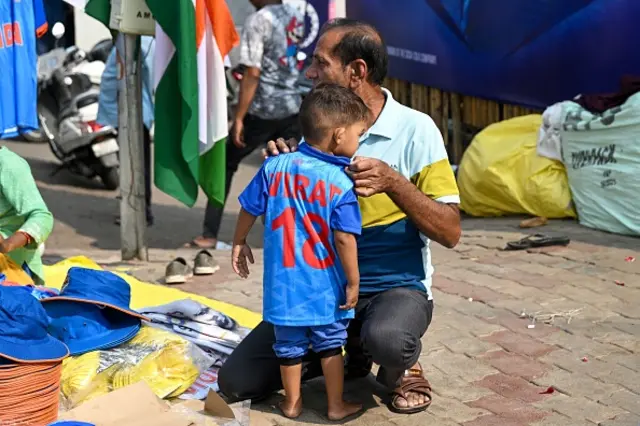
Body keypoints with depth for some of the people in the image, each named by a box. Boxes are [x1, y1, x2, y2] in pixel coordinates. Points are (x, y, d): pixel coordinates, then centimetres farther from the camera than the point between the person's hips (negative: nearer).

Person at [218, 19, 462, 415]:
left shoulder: (415, 129, -9)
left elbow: (450, 232, -12)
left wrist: (392, 182, -26)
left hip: (397, 286, -4)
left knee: (385, 339, -40)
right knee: (235, 380, -7)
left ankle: (402, 364, 0)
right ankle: (349, 349, 15)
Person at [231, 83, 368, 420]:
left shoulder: (275, 167, -4)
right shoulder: (340, 184, -16)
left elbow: (249, 209, 5)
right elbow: (344, 239, -18)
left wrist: (239, 243, 21)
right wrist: (353, 281, -7)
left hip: (284, 281, 3)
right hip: (325, 284, -3)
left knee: (289, 344, 17)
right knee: (330, 344, 14)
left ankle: (292, 403, 29)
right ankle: (336, 406, 23)